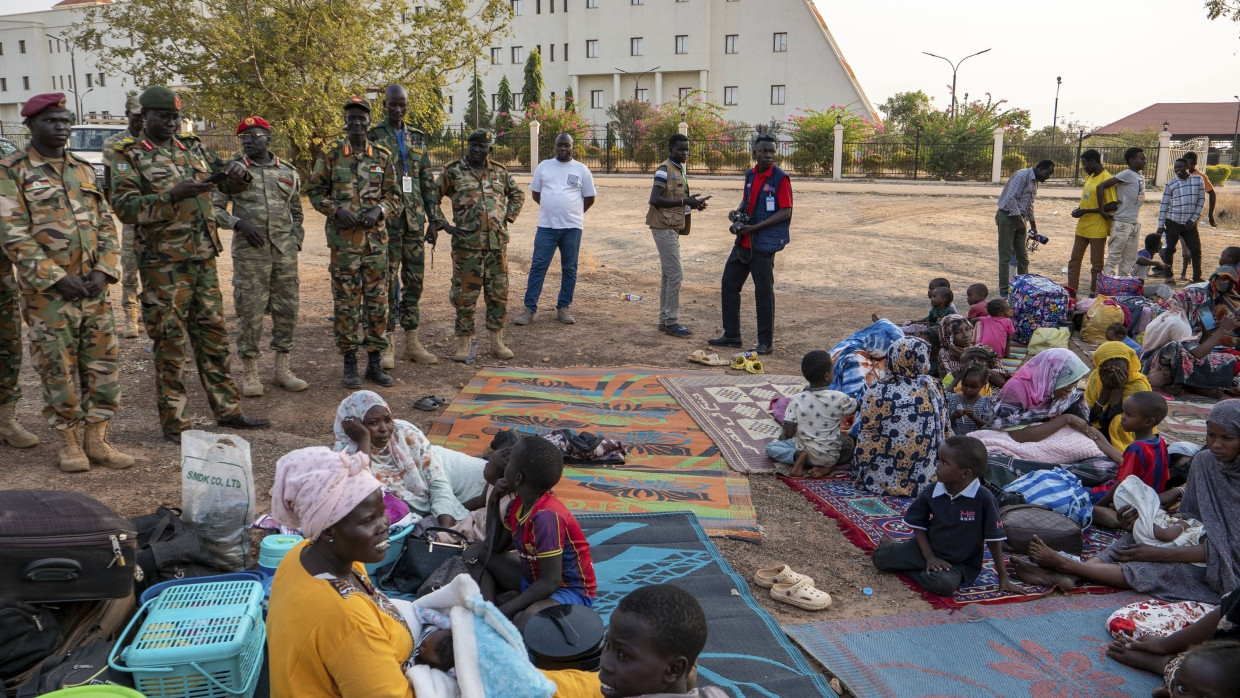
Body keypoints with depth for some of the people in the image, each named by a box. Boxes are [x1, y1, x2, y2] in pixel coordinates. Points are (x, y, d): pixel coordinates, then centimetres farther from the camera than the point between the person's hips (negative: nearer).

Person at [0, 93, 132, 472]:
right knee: (59, 370, 2)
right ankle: (71, 443, 15)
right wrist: (57, 278, -15)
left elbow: (106, 224, 12)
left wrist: (103, 270, -3)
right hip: (47, 293, -4)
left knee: (103, 364, 5)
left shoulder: (84, 170, 13)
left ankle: (97, 440, 15)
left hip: (94, 288, 5)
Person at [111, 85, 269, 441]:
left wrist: (236, 171, -6)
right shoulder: (129, 156, -3)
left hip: (204, 258, 6)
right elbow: (125, 207, -15)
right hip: (163, 263, -6)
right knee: (170, 340, 0)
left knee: (214, 334, 11)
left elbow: (231, 184, 18)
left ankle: (227, 409, 21)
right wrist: (174, 195, -26)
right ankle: (174, 422, 10)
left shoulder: (194, 148, 13)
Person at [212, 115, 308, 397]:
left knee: (287, 308, 6)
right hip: (249, 253, -3)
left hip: (284, 252, 3)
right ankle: (249, 372, 9)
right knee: (250, 311, -2)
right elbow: (214, 208, 1)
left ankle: (282, 368, 18)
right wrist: (239, 223, -15)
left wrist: (296, 245, 8)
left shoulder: (288, 172, 11)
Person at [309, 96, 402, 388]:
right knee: (346, 301, 1)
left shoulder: (382, 155, 7)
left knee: (377, 299, 5)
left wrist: (379, 210, -10)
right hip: (343, 238, -2)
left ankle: (375, 363, 15)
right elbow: (316, 192, 5)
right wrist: (337, 210, -12)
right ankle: (350, 363, 11)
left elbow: (394, 195, 10)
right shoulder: (331, 154, 1)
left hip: (376, 237, 2)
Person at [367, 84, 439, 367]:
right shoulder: (373, 137, -1)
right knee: (388, 280, -2)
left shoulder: (417, 138, 14)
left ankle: (412, 343, 15)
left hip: (414, 218, 5)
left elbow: (428, 181, 15)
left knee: (414, 278, 7)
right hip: (387, 218, -5)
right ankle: (388, 346, 5)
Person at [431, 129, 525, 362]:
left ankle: (497, 341, 17)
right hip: (466, 244, -3)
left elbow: (518, 195, 25)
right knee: (465, 295, 0)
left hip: (497, 244, 3)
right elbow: (431, 199, 3)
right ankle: (464, 342, 10)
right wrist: (444, 225, -4)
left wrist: (508, 218, 13)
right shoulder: (453, 173, 0)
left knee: (499, 294, 6)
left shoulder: (499, 172, 11)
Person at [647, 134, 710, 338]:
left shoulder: (681, 169, 14)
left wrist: (693, 203, 3)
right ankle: (671, 322, -3)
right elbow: (655, 199, -22)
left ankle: (665, 320, 19)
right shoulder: (664, 170, -14)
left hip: (672, 228, 10)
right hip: (664, 228, -10)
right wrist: (685, 201, -22)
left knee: (669, 275, 12)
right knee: (676, 274, -9)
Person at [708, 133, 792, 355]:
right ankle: (731, 335, 24)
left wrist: (754, 228, -20)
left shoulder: (780, 179, -12)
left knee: (763, 291, -1)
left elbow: (785, 213, -15)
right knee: (728, 284, 12)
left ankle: (765, 342, 10)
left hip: (764, 244, -8)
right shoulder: (750, 175, 9)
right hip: (743, 241, 8)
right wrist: (737, 212, 0)